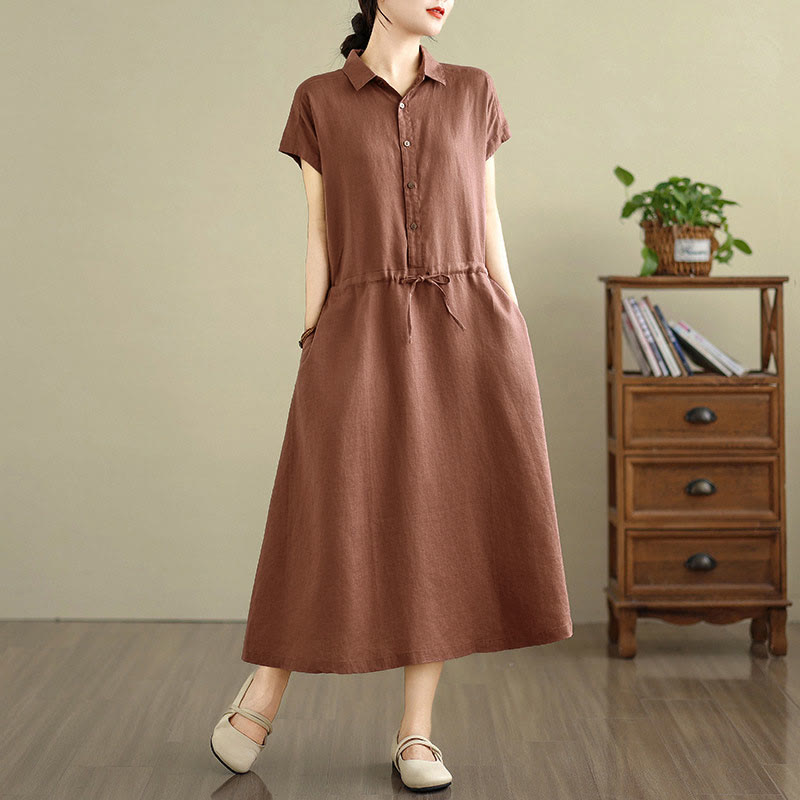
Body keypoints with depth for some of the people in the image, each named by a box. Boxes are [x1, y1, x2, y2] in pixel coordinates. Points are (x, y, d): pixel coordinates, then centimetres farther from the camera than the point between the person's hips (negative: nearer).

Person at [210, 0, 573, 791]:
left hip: (466, 335, 2)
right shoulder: (319, 102, 4)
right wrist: (315, 358, -2)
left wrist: (512, 342, 6)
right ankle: (263, 690, 22)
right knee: (336, 522, -1)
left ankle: (415, 731, 13)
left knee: (448, 524, 1)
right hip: (364, 338, -2)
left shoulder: (473, 92, 9)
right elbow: (321, 239, 3)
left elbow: (488, 223, 10)